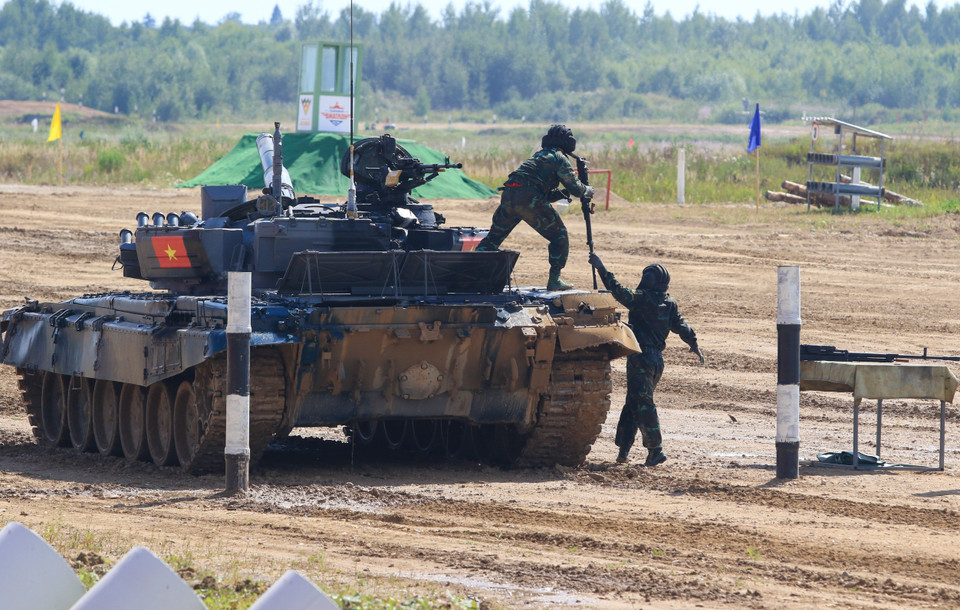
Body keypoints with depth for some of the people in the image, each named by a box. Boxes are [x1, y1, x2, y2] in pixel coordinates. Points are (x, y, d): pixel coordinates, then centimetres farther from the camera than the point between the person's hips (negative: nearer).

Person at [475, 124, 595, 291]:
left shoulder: (539, 155, 30)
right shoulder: (559, 158, 6)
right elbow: (576, 188, 3)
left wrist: (564, 193, 29)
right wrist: (588, 190, 22)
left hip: (508, 196, 7)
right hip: (528, 199, -7)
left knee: (494, 237, 19)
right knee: (559, 235, 7)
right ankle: (554, 280, 2)